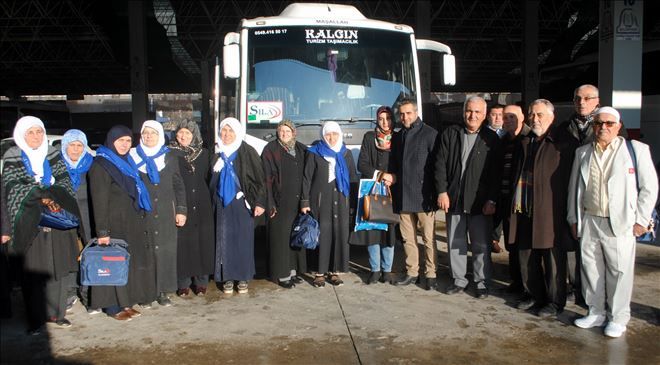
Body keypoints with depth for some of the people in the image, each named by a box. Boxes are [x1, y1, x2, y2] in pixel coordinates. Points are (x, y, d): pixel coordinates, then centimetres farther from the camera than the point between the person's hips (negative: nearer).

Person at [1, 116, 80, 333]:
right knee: (33, 272, -1)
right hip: (30, 223, -3)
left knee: (58, 268, 6)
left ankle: (56, 312, 18)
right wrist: (42, 197, -18)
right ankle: (36, 318, 9)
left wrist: (55, 199, -14)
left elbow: (64, 181, 4)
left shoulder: (53, 155, 9)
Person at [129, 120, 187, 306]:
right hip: (141, 214, -1)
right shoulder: (132, 157, 6)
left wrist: (181, 210, 1)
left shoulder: (169, 158, 8)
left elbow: (178, 186, 9)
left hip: (165, 214, 1)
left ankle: (163, 291, 12)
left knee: (165, 252, 2)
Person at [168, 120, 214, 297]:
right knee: (182, 242, -1)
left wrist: (208, 200, 6)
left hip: (201, 206, 2)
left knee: (202, 241, 4)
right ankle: (183, 283, 10)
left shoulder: (204, 153, 9)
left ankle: (201, 281, 16)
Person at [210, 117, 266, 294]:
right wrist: (212, 202, 10)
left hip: (242, 203, -3)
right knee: (224, 240, 4)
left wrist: (259, 202, -14)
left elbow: (259, 178, -8)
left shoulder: (247, 152, -5)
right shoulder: (217, 154, 7)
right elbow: (212, 180, 15)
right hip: (222, 204, 3)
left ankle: (243, 277, 14)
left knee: (243, 240, 2)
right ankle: (228, 278, 14)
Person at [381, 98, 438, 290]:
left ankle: (430, 275, 10)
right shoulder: (397, 136, 16)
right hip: (403, 196, 5)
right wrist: (392, 177, 3)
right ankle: (411, 272, 21)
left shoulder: (429, 134, -2)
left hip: (423, 196, -5)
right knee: (407, 238, 10)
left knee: (428, 238, 0)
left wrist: (434, 194, -10)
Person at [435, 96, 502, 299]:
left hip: (480, 202, -2)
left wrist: (492, 200, -7)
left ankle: (482, 283, 19)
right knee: (455, 243, 10)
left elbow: (496, 173, -1)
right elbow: (441, 164, 3)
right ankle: (458, 280, 24)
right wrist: (442, 192, -4)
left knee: (481, 245, 5)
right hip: (453, 199, 2)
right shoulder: (450, 134, 6)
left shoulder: (491, 138, 1)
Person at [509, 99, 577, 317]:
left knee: (554, 261, 4)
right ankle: (535, 295, 30)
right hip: (524, 212, 6)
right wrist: (515, 204, 13)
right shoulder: (525, 142, 14)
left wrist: (568, 212, -10)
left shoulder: (564, 143, -6)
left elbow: (570, 179, -7)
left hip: (550, 214, -6)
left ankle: (555, 302, 19)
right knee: (527, 258, 14)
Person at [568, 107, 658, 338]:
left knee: (619, 271, 2)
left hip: (620, 223, -3)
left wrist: (641, 220, -3)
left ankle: (618, 318, 17)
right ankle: (596, 313, 24)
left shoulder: (637, 150, 0)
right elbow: (574, 188, 15)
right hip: (588, 222, 4)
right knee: (591, 269, 9)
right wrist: (573, 219, 12)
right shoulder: (582, 153, 11)